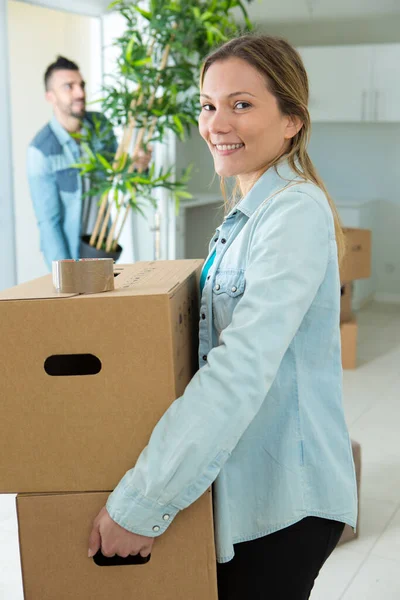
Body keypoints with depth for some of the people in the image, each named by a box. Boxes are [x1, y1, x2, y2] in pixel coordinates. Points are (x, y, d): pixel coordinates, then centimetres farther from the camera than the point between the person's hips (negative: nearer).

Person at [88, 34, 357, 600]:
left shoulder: (297, 211, -20)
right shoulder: (249, 212, 10)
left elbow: (244, 365, -28)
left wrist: (143, 501, -28)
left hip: (283, 498, -9)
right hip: (243, 483, 9)